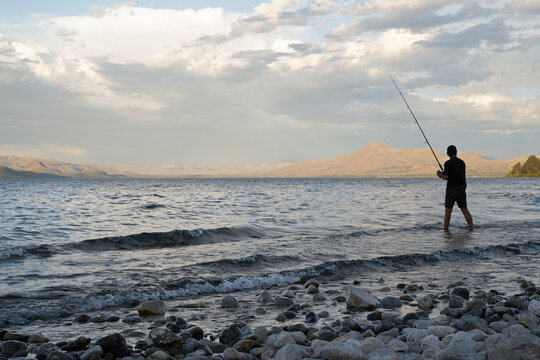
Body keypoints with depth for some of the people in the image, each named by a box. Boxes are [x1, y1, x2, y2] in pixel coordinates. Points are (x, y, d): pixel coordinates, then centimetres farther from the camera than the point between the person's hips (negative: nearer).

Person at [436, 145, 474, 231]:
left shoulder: (448, 163, -9)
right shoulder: (462, 162, 11)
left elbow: (446, 177, -15)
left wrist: (440, 174, 7)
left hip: (452, 189, -5)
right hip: (462, 188, 5)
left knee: (448, 210, 3)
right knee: (464, 210, 6)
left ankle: (445, 230, 5)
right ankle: (471, 227, -4)